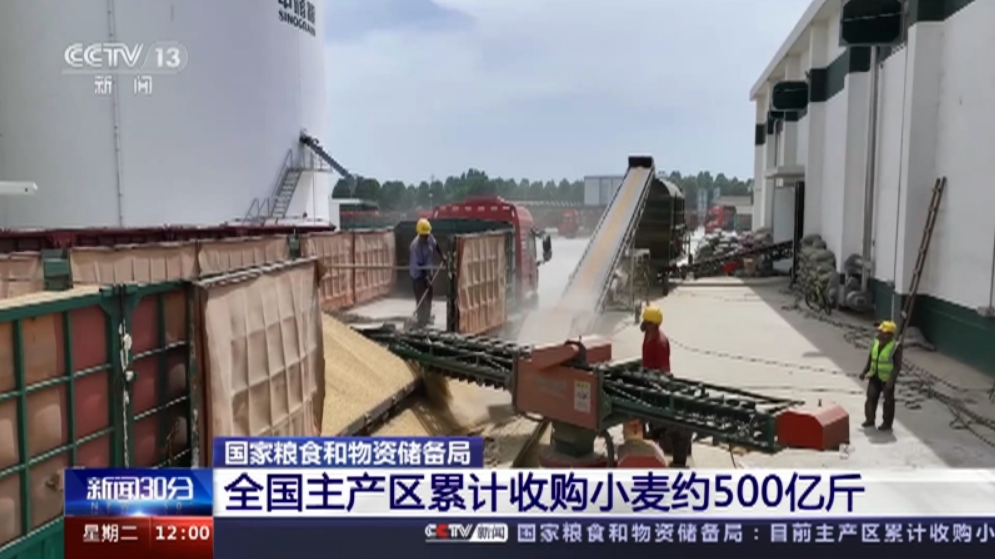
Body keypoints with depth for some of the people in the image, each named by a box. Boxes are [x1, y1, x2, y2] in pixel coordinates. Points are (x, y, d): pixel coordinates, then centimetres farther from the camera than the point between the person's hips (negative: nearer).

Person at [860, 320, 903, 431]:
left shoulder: (895, 347, -17)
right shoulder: (875, 343, 3)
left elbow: (897, 366, -18)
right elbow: (870, 359, 14)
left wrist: (891, 380, -23)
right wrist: (865, 372, 12)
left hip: (887, 379, -6)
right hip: (874, 377, 6)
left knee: (888, 401, 7)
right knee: (871, 398, 9)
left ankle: (887, 423, 20)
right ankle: (869, 419, 25)